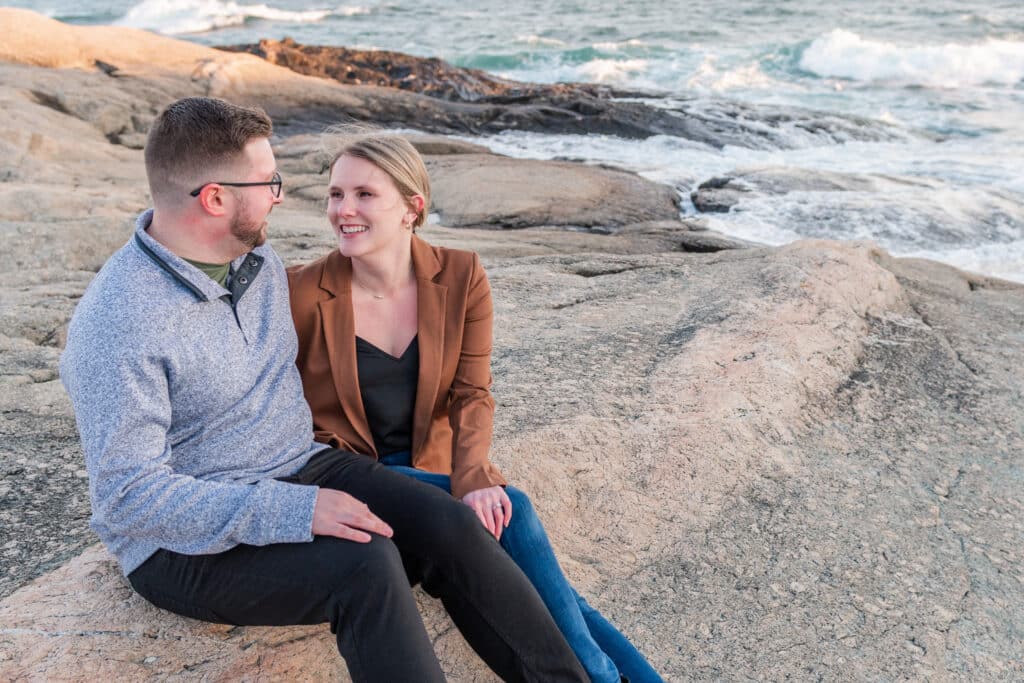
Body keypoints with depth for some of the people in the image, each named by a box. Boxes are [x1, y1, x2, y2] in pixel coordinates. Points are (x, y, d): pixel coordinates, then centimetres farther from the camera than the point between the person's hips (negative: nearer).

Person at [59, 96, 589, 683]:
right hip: (188, 541, -6)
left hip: (300, 468, 7)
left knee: (448, 525, -18)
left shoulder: (260, 260, 4)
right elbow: (129, 497, -22)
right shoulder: (116, 324, -20)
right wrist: (292, 512, -29)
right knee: (365, 564, -31)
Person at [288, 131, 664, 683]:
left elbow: (472, 395, -5)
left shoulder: (461, 277, -5)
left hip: (431, 468, 3)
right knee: (511, 512, -24)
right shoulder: (302, 293, -13)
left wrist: (473, 478, -24)